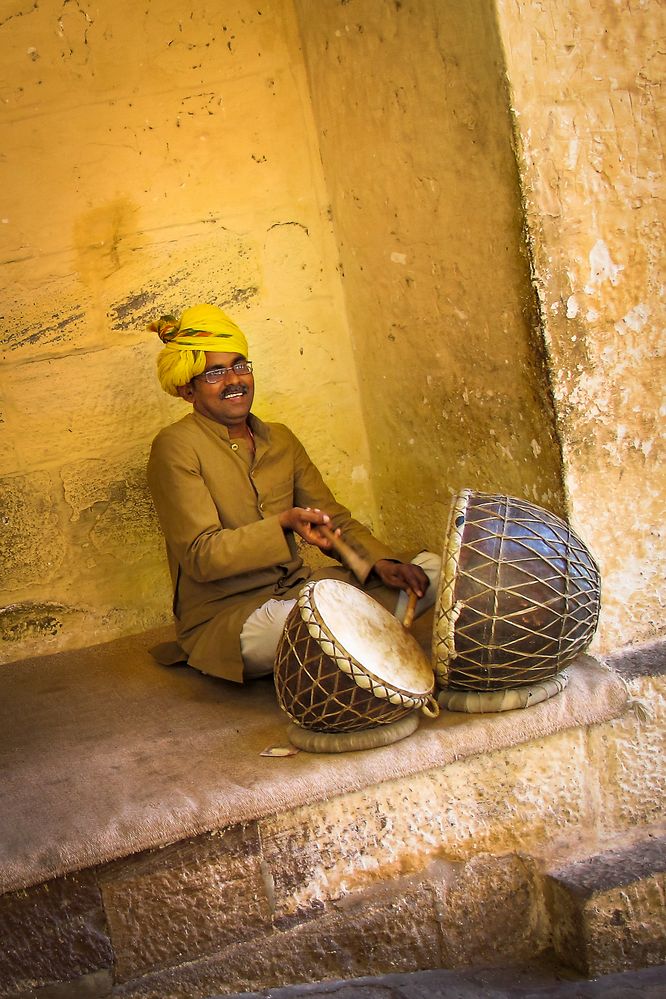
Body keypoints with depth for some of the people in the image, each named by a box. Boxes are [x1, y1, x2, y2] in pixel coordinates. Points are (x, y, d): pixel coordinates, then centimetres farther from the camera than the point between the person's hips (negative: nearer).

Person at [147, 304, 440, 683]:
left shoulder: (280, 439, 12)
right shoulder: (175, 447, -9)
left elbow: (334, 520, 13)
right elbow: (201, 556, -15)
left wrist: (380, 561, -6)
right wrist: (284, 524, -26)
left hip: (297, 590, 7)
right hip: (224, 617, -7)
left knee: (430, 568, -2)